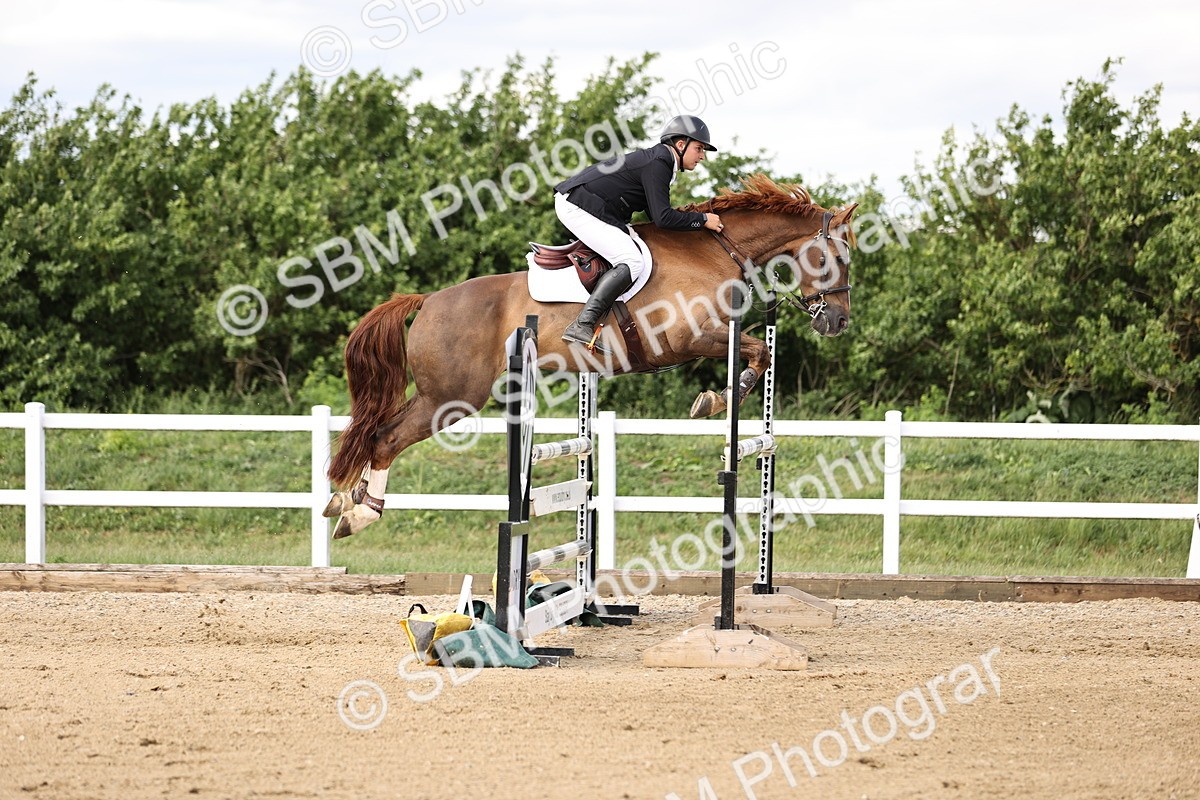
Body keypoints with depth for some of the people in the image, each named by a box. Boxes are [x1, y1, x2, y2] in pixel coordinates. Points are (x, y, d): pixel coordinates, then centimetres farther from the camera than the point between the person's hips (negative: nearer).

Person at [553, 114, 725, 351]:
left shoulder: (658, 160, 17)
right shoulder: (657, 164, -15)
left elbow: (657, 214, 23)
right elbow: (662, 217, -21)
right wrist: (702, 220, -11)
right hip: (577, 207, -11)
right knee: (632, 263, -19)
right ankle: (582, 326, -28)